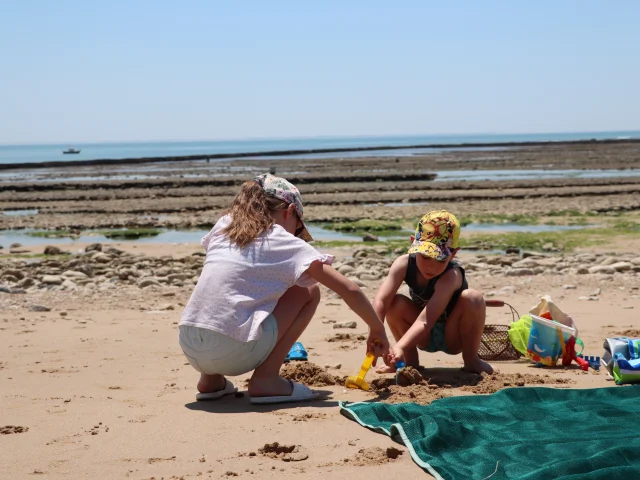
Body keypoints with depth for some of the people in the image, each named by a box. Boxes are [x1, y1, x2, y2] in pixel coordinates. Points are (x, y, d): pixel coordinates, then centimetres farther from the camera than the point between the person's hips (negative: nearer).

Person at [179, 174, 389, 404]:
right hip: (230, 352, -6)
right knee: (308, 291, 10)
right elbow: (349, 290, 1)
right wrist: (377, 330, 14)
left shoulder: (223, 226, 17)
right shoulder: (286, 244, 2)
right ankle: (266, 379, 3)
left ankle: (211, 379, 22)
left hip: (189, 348, 6)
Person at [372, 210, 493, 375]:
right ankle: (410, 361, -3)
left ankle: (471, 360, -10)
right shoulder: (404, 264, -20)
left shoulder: (451, 276, -33)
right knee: (395, 303, -24)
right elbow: (381, 300, -31)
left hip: (454, 338, -3)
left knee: (472, 297, -32)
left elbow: (425, 320, -43)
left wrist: (400, 347, -57)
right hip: (426, 338, 4)